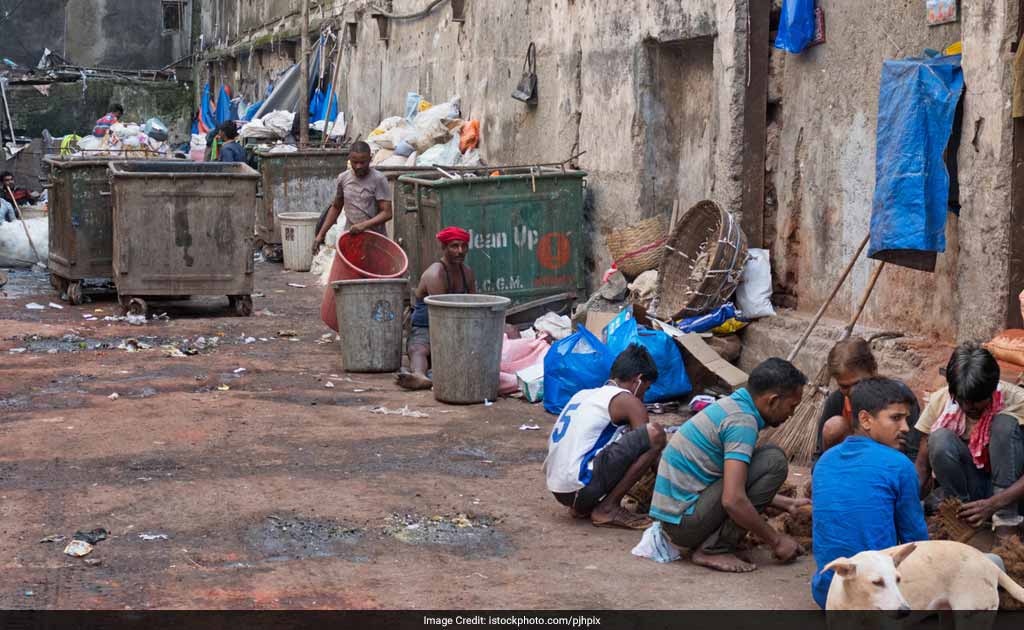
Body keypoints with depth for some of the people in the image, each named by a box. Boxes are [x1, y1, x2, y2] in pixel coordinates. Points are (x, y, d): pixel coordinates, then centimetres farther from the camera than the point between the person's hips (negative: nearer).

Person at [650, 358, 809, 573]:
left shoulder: (731, 405, 13)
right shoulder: (742, 420, -17)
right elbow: (733, 500, -25)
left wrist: (786, 504, 25)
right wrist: (776, 540, -14)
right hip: (685, 520, -10)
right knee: (773, 460, -12)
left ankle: (706, 540, 8)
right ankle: (713, 550, -11)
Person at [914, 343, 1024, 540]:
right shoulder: (940, 401, -11)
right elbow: (922, 466, -8)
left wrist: (993, 504, -36)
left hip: (1007, 489, -1)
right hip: (961, 487, 1)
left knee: (1005, 423, -27)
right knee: (940, 438, -27)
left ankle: (1006, 522, -25)